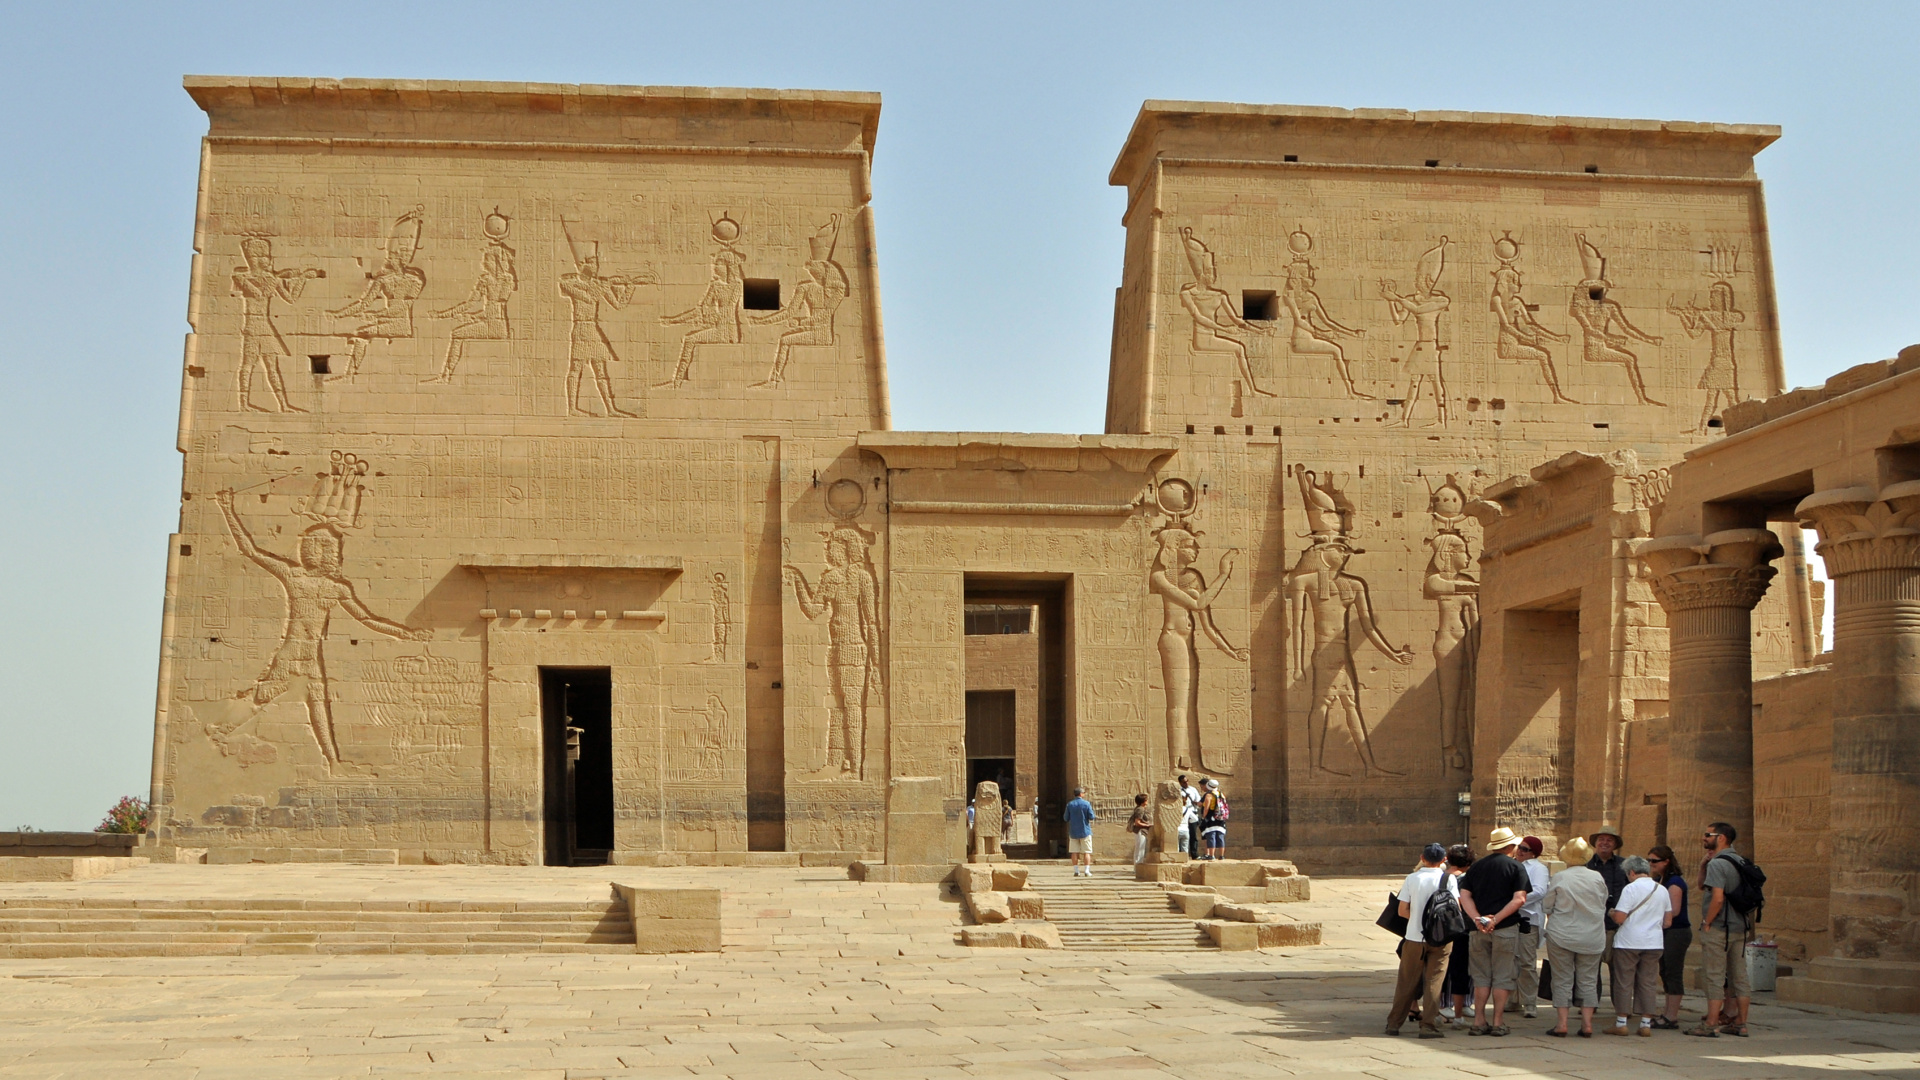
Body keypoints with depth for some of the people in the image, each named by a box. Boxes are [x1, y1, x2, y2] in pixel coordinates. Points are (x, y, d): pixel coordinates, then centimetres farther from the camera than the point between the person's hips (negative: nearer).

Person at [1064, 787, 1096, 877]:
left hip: (1073, 832, 2)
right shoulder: (1086, 804, -8)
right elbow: (1091, 817, -9)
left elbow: (1066, 818, 3)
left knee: (1075, 852, 6)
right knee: (1087, 852, 3)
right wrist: (1095, 816, 13)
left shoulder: (1070, 805, -1)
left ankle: (1076, 871, 4)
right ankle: (1087, 871, -3)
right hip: (1085, 831, -2)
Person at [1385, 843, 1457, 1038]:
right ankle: (1429, 1026, 2)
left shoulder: (1412, 878, -2)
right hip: (1441, 939, -1)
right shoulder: (1448, 879, -4)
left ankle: (1394, 1023, 16)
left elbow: (1402, 911, -3)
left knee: (1406, 982, 10)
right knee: (1433, 982, 5)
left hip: (1414, 937, 1)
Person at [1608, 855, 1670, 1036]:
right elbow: (1666, 921, 13)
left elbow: (1619, 918, -15)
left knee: (1624, 982, 3)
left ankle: (1621, 1023, 4)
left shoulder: (1630, 889, -11)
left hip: (1628, 943, -5)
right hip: (1654, 943, 5)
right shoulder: (1662, 890, 7)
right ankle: (1646, 1024, 7)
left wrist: (1611, 913, 5)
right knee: (1648, 983, 8)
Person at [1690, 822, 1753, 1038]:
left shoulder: (1717, 863, -13)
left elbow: (1718, 898, -21)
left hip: (1718, 928, -8)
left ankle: (1711, 1024, -4)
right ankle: (1740, 1023, 14)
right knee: (1739, 977, 10)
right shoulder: (1740, 862, 12)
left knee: (1714, 976, -5)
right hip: (1739, 928, 8)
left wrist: (1706, 923, -12)